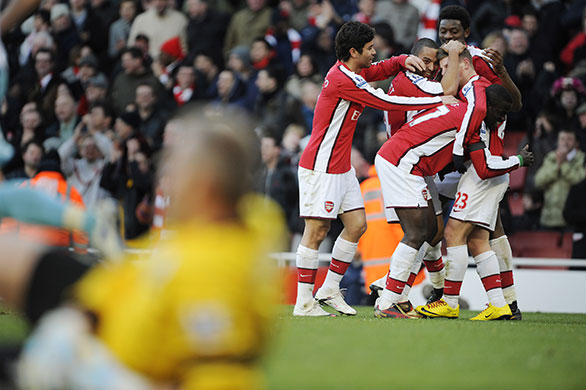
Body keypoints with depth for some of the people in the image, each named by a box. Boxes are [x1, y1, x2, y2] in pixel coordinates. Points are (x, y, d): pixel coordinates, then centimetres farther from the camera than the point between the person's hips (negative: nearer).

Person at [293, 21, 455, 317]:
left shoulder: (353, 72, 8)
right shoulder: (343, 80, -21)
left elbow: (380, 70, 27)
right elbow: (387, 102, -22)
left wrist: (402, 60, 3)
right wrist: (438, 101, -17)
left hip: (341, 167, 10)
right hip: (320, 168, -10)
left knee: (357, 225, 7)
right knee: (316, 232, -7)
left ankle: (330, 289, 16)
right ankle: (304, 302, -4)